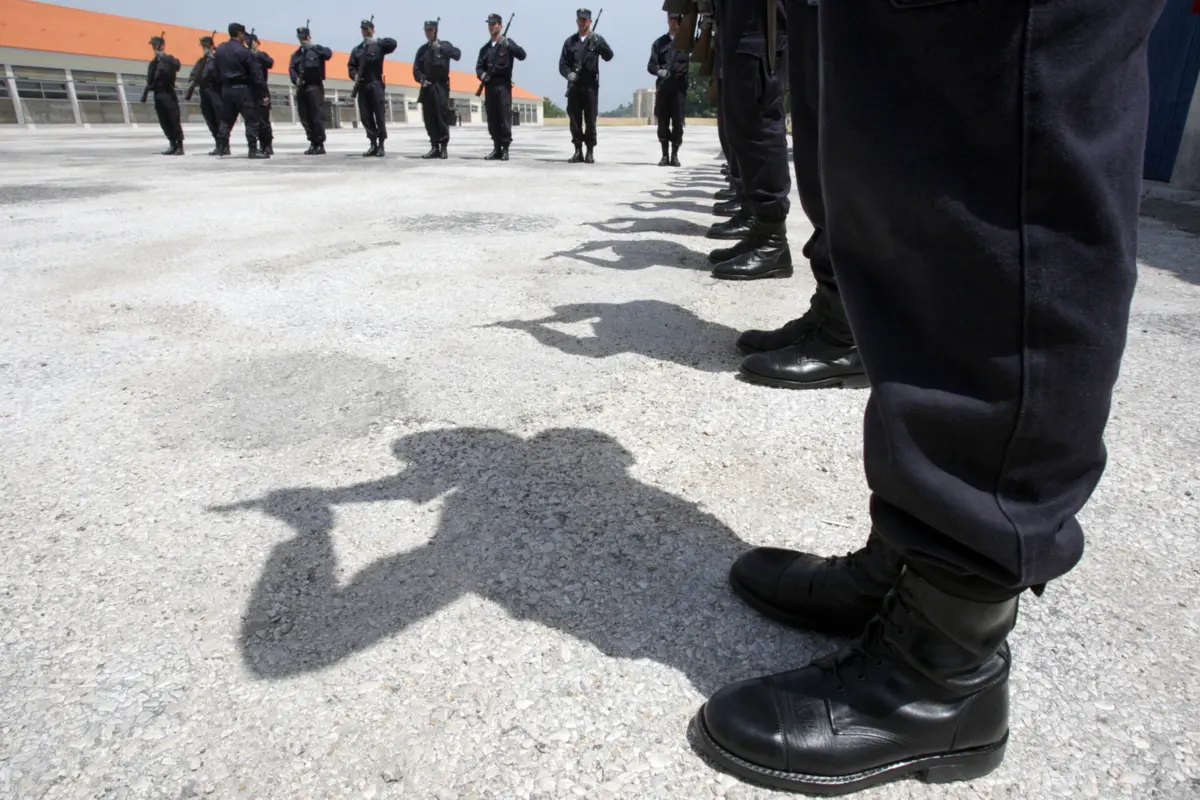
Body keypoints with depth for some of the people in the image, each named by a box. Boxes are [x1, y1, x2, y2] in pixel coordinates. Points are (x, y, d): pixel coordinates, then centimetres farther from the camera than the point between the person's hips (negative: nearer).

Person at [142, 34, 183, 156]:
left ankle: (180, 146, -5)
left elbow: (176, 64, -25)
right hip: (158, 95, 6)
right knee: (164, 123, 5)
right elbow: (149, 81, 18)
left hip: (168, 94, -6)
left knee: (174, 121, -8)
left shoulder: (169, 59, 0)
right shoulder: (153, 62, 17)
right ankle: (173, 145, 10)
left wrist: (162, 56, -25)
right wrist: (145, 93, 11)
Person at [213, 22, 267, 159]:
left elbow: (217, 71, 11)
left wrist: (222, 84, 18)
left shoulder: (219, 49, 9)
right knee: (251, 120, -4)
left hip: (226, 88, 7)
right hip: (242, 89, -7)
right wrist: (263, 93, -11)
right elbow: (256, 75, -13)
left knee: (226, 119, 13)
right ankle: (253, 150, -10)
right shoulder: (244, 52, -11)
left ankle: (223, 147, 12)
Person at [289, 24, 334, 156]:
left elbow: (328, 54, -14)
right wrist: (296, 79, -13)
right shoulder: (296, 54, 21)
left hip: (314, 87, -6)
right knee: (305, 118, 4)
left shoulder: (317, 49, 8)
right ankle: (313, 143, 11)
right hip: (301, 88, 6)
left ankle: (320, 145, -6)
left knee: (317, 116, -9)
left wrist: (312, 47, -12)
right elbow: (291, 69, 7)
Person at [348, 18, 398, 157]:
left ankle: (381, 146, -3)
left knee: (380, 116, -7)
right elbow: (351, 66, 13)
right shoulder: (357, 50, 19)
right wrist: (354, 75, -6)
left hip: (376, 84, -4)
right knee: (366, 117, 2)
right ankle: (373, 144, 8)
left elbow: (393, 43, -12)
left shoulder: (379, 45, 6)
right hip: (362, 86, 5)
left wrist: (376, 41, -10)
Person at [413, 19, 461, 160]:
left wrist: (441, 47, -18)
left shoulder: (444, 45, 7)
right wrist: (421, 80, -7)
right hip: (427, 87, 4)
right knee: (429, 119, -1)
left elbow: (457, 54, -12)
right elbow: (416, 69, 12)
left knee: (442, 116, -11)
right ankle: (435, 147, 4)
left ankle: (443, 147, -5)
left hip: (441, 86, -4)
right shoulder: (422, 49, 15)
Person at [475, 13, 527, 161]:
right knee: (492, 119, 4)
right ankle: (497, 149, 9)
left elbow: (522, 55, -10)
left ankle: (505, 149, -7)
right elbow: (479, 66, 16)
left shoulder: (507, 42, 5)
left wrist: (508, 45, -23)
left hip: (503, 84, -5)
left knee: (505, 117, -9)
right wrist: (482, 75, -6)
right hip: (489, 85, 5)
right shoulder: (485, 48, 19)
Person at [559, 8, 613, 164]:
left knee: (590, 119, -3)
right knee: (574, 119, 1)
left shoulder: (597, 39, 8)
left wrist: (599, 44, -23)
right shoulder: (570, 41, 12)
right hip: (574, 86, 2)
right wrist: (568, 74, -13)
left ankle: (590, 151, 1)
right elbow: (562, 64, 7)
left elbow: (608, 56, -7)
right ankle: (578, 150, 7)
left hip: (590, 85, -2)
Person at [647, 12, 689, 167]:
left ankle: (675, 155, 1)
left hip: (680, 86, -2)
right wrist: (659, 71, -15)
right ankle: (665, 155, 6)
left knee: (678, 122, -5)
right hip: (663, 86, 2)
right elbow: (651, 65, 6)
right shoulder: (659, 42, 13)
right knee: (663, 121, 0)